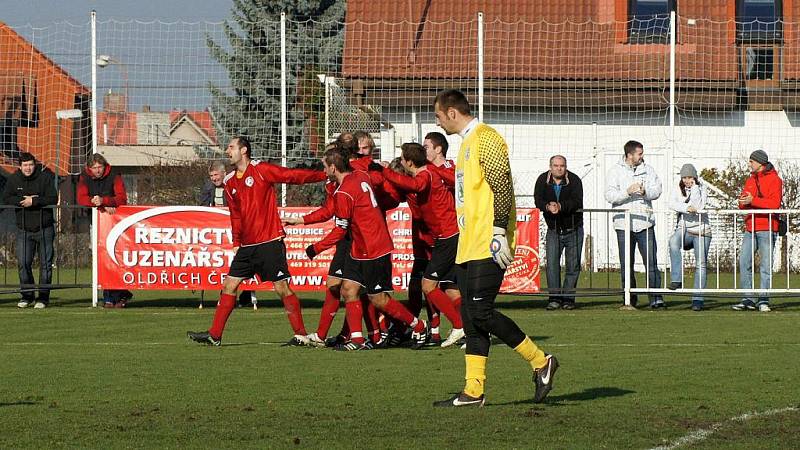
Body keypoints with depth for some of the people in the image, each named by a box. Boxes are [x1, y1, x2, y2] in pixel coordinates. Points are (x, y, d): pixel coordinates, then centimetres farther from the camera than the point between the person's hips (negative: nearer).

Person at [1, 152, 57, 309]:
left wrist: (33, 201, -21)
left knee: (45, 263, 1)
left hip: (44, 228, -2)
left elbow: (53, 199, -15)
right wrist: (23, 200, -17)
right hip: (24, 229, 2)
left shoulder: (45, 177, -9)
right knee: (23, 263, -1)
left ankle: (43, 297, 9)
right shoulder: (14, 179, 1)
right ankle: (27, 296, 12)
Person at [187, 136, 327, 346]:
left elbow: (293, 176, -10)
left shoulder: (261, 170, -6)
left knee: (282, 287, -6)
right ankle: (214, 335, 7)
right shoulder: (230, 182, 14)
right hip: (247, 246, 7)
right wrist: (236, 243, 17)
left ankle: (301, 335, 0)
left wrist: (324, 176, -19)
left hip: (270, 242, -7)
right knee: (229, 285, 4)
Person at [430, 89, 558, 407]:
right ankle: (474, 391, 7)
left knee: (481, 313, -13)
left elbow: (501, 188, -18)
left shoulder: (486, 139, -10)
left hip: (486, 248, -10)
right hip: (468, 247, 10)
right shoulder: (467, 143, 21)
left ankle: (541, 362, -2)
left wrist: (499, 232, -22)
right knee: (471, 317, 6)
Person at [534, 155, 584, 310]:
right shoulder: (543, 180, -2)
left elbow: (577, 201, -22)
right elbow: (538, 200, -12)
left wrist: (561, 206, -39)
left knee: (573, 265, 2)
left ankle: (568, 297, 10)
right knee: (552, 262, -8)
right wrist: (548, 207, -33)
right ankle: (554, 297, -5)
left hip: (573, 229, -1)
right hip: (553, 229, 1)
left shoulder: (574, 180, -10)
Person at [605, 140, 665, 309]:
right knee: (626, 265, 4)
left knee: (651, 261, -7)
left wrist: (645, 191, -17)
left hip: (645, 223, 1)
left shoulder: (648, 169, 11)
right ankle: (630, 300, 11)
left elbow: (657, 190, 3)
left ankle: (656, 298, -8)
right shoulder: (616, 171, 4)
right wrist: (628, 192, -21)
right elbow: (609, 195, -7)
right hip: (624, 224, -1)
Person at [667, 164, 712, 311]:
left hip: (701, 230, 0)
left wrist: (695, 188, -11)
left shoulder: (702, 188, 2)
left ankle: (697, 299, -4)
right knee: (674, 241, -34)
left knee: (701, 264, -6)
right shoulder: (678, 190, 8)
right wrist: (686, 208, -22)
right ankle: (676, 280, -36)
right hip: (684, 229, 0)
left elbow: (699, 206, -13)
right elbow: (672, 204, -9)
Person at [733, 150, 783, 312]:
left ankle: (763, 300, -1)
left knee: (766, 265, -4)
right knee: (744, 262, 1)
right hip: (750, 228, 7)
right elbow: (743, 205, 17)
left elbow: (775, 203, -16)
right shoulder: (750, 180, 18)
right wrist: (743, 200, -7)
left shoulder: (774, 180, -3)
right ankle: (748, 299, 5)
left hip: (767, 228, -7)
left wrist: (753, 200, -20)